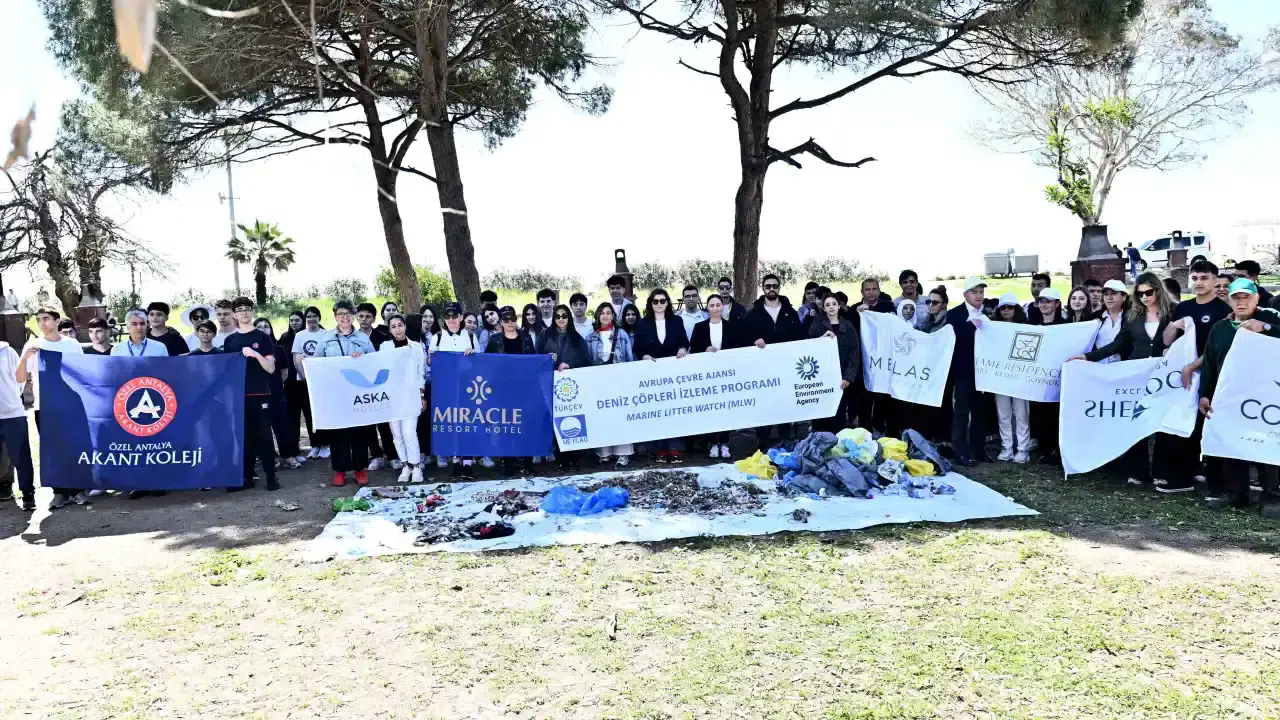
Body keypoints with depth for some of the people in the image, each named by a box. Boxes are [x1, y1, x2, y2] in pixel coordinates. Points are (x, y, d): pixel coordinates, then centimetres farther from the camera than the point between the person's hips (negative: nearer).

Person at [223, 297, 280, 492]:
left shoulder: (263, 337, 2)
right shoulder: (229, 340, 11)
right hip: (238, 395, 3)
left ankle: (271, 477, 3)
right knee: (244, 437, 6)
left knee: (264, 436, -3)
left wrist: (256, 355, -20)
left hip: (260, 395, -3)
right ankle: (246, 477, 13)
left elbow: (271, 368, -3)